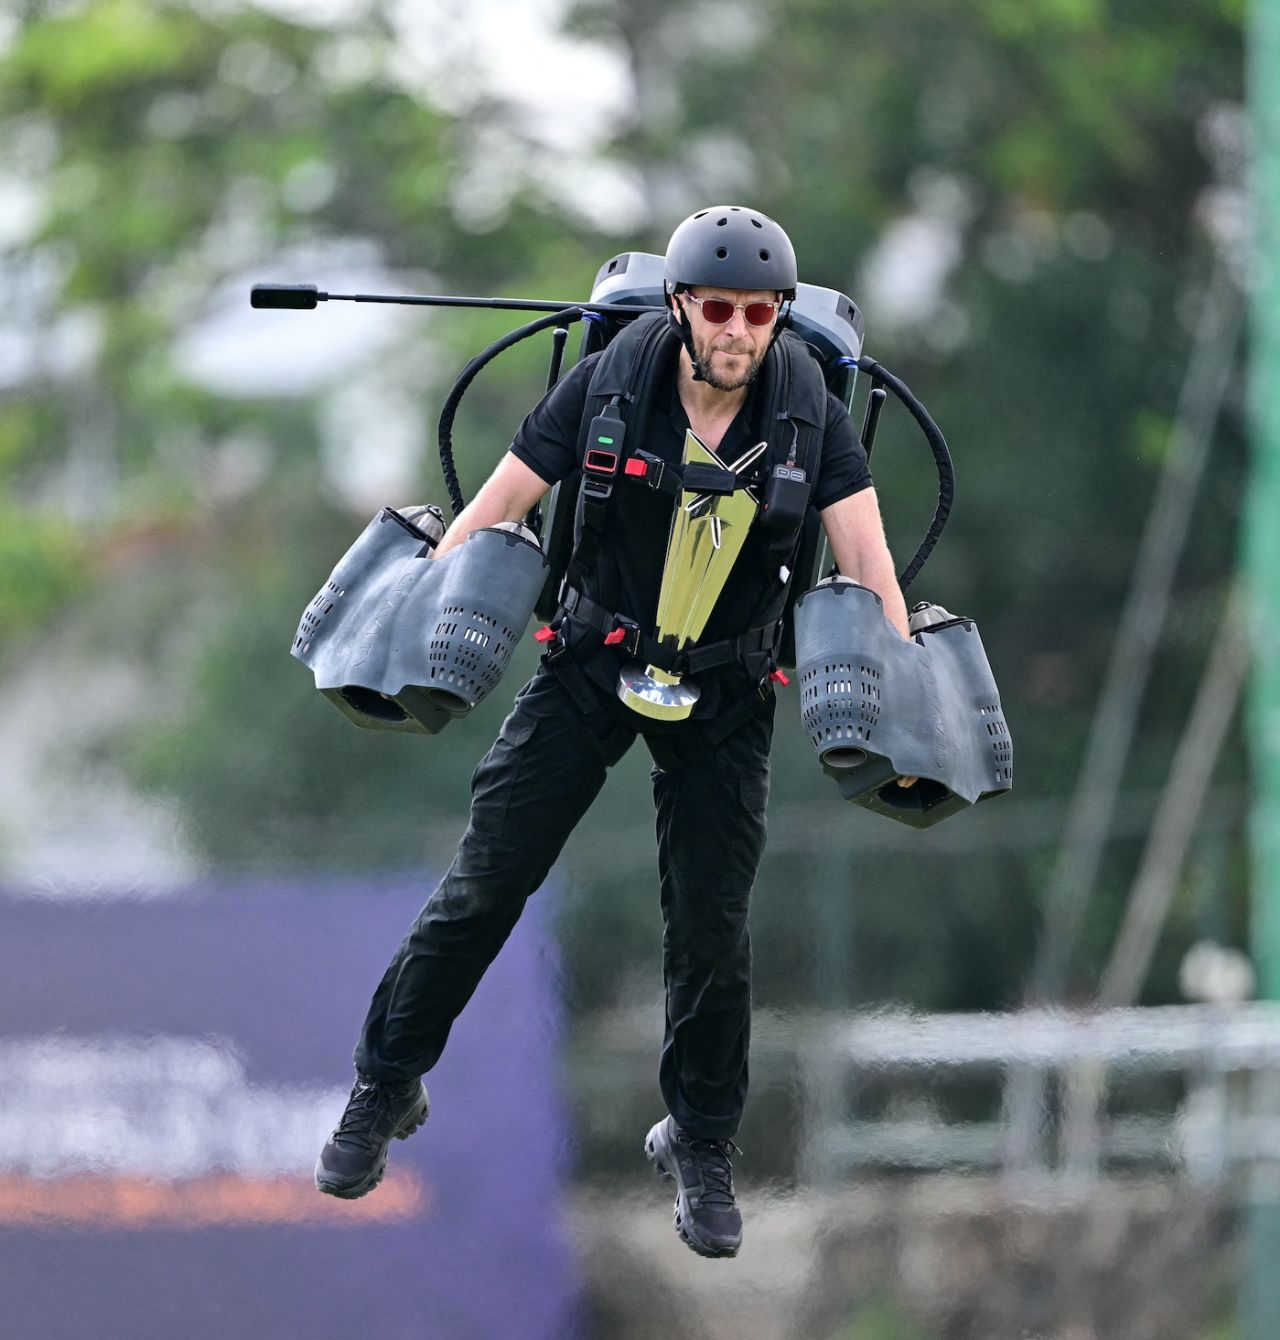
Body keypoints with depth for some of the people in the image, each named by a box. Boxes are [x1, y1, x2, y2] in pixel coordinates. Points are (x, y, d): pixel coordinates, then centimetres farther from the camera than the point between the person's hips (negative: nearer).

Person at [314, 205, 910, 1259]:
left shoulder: (810, 417, -16)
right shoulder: (607, 386, -17)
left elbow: (867, 560, -20)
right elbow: (496, 509, -13)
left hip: (724, 688, 0)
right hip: (591, 659, 0)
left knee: (712, 927, 2)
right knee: (486, 885, 0)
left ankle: (701, 1145, 22)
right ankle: (388, 1085, 17)